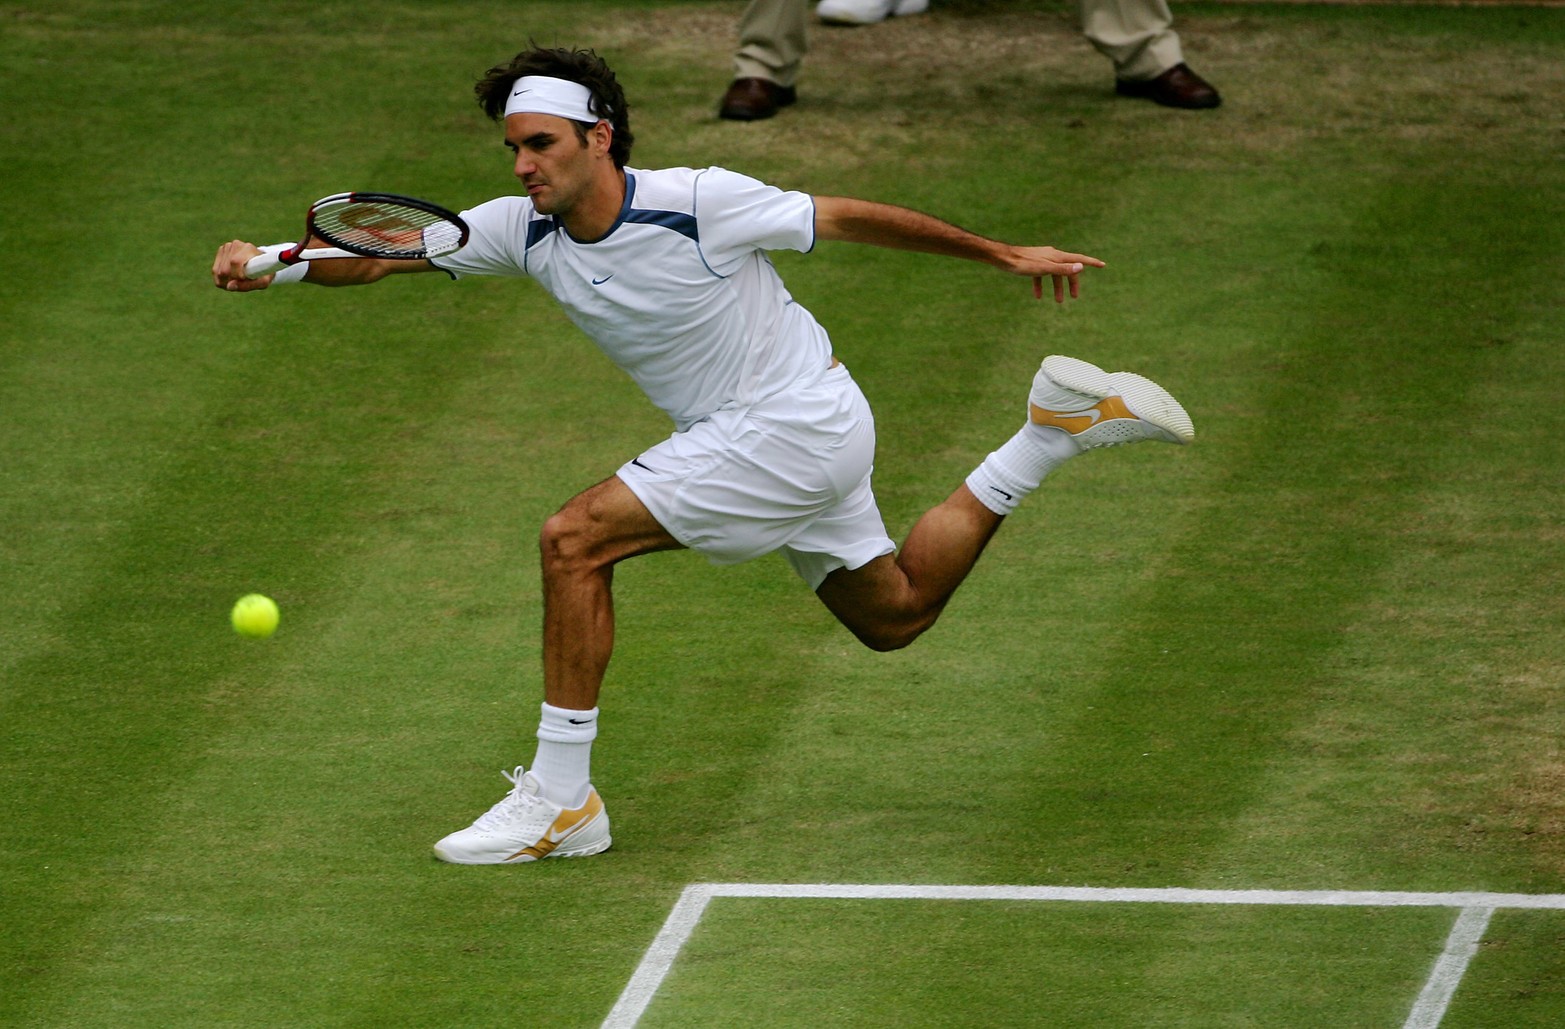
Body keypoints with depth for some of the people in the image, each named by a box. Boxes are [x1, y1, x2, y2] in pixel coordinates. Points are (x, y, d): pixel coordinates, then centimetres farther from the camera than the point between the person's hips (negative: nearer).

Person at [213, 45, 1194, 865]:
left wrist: (1006, 255, -5)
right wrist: (269, 263, -23)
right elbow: (380, 255, -4)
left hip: (797, 425, -9)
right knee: (892, 616, 23)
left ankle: (560, 798, -14)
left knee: (575, 537, -19)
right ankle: (1058, 428, 32)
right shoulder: (525, 229, -6)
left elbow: (852, 218, -13)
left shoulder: (699, 204, -23)